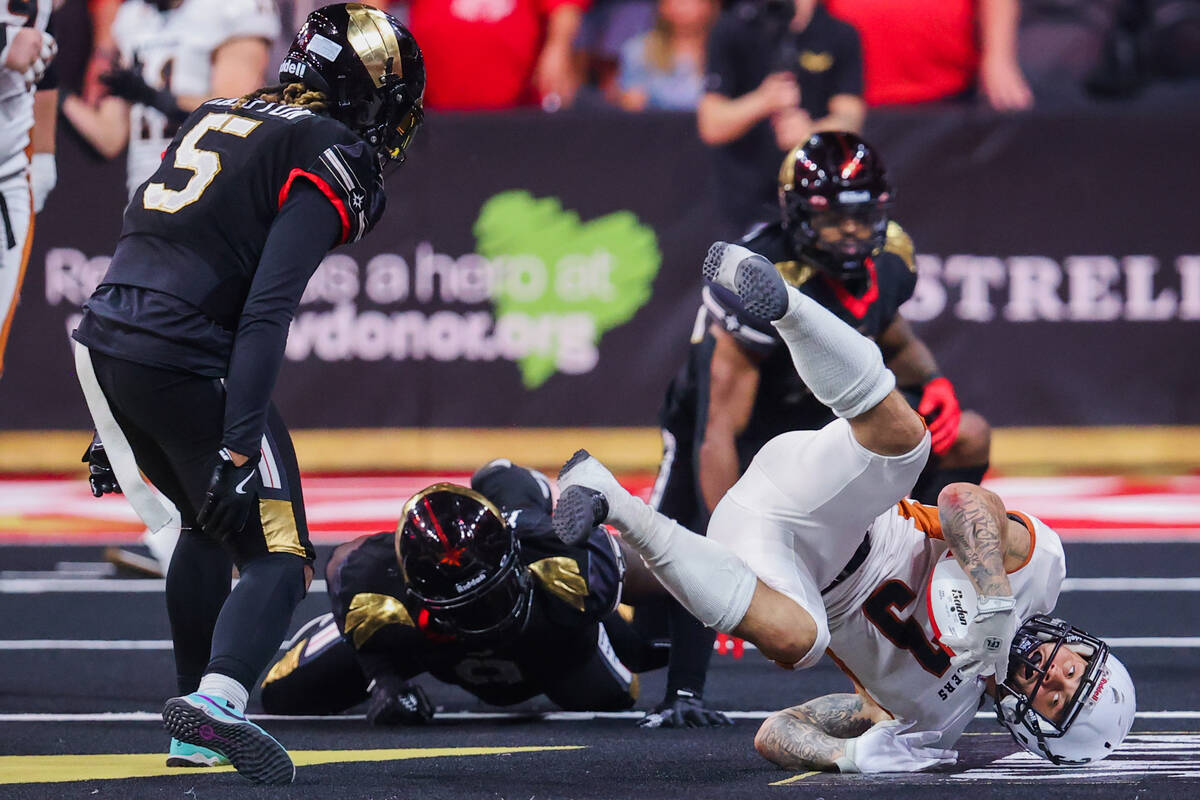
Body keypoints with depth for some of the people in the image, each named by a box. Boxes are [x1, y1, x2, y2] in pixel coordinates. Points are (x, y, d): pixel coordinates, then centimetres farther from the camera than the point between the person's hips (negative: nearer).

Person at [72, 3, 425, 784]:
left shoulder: (212, 118, 20)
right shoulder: (326, 159, -5)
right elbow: (266, 314, -17)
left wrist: (118, 424, 28)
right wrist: (238, 446, -21)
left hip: (104, 342, 8)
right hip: (184, 365, -8)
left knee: (210, 525, 28)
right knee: (278, 558, -3)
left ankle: (196, 706, 29)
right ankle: (218, 699, -28)